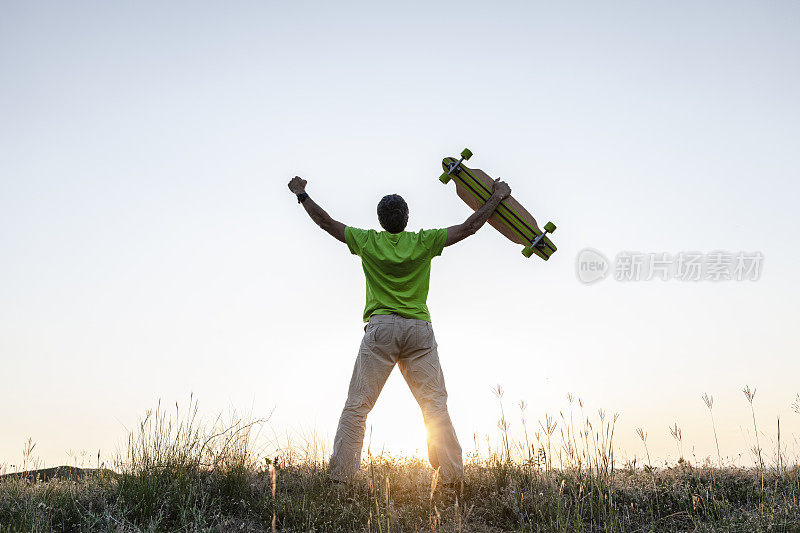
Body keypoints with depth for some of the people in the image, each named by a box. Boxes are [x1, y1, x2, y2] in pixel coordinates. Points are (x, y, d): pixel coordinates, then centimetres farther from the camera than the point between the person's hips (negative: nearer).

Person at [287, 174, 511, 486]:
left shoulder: (368, 241, 7)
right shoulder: (424, 242, 6)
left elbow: (327, 223, 15)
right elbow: (469, 227, 11)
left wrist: (302, 195, 28)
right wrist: (497, 197, 22)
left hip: (381, 327, -1)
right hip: (419, 330, 1)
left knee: (357, 405, 0)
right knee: (435, 405, 2)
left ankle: (340, 475, -3)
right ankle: (452, 475, -1)